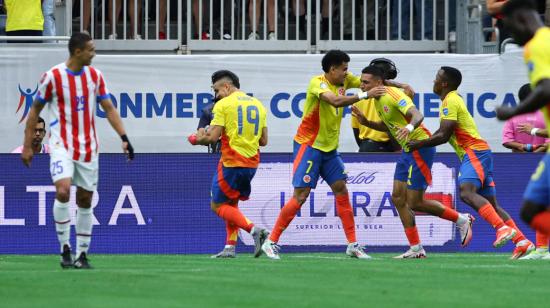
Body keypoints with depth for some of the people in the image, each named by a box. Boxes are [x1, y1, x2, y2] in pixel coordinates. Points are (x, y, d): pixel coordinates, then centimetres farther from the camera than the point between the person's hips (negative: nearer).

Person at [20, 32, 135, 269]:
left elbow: (109, 109, 8)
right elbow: (35, 110, 1)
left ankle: (82, 254, 14)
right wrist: (27, 146, 0)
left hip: (88, 147, 4)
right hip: (62, 145, -4)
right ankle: (65, 248, -11)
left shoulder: (95, 76, 4)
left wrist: (123, 138, -4)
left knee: (85, 200, 5)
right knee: (63, 191, -23)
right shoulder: (52, 77, -8)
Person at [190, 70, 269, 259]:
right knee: (231, 204, 21)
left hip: (231, 163, -7)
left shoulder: (223, 105, -8)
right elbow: (263, 141, 12)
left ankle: (254, 230, -16)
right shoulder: (258, 105, 12)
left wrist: (199, 139, 6)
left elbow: (213, 137, -14)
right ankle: (230, 247, 12)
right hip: (252, 163, 7)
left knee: (217, 206, 3)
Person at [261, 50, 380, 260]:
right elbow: (336, 101, -35)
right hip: (309, 146, -8)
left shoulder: (343, 82, 4)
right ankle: (271, 242, -5)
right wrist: (365, 95, -35)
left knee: (341, 190, 3)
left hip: (329, 148, 8)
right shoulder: (318, 83, -18)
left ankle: (352, 245, 7)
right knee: (301, 195, -11)